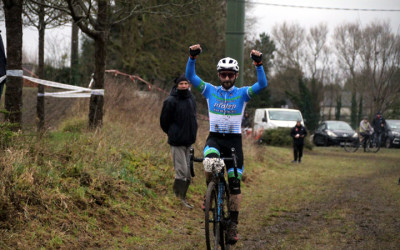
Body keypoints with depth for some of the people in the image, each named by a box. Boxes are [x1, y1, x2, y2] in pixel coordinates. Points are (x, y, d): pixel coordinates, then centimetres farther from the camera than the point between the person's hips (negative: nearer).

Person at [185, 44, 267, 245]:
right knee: (211, 159, -34)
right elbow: (190, 77, -5)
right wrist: (192, 57, -20)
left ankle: (233, 223, 5)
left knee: (235, 183, -3)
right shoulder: (210, 90, 4)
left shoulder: (242, 93, 1)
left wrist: (258, 63, -26)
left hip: (234, 139, 0)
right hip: (214, 138, 0)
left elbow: (262, 84, -14)